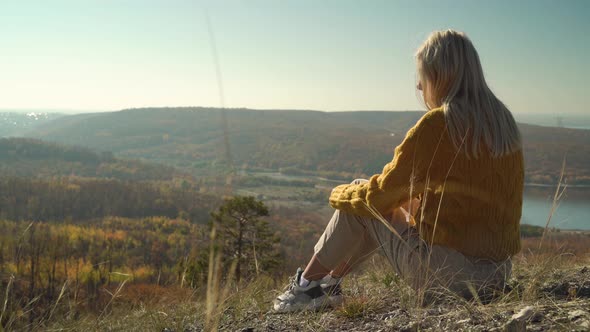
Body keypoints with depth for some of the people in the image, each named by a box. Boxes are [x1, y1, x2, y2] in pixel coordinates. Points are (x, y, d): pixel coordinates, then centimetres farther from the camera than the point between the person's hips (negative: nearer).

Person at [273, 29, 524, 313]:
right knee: (399, 202, 23)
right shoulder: (503, 121, 8)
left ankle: (308, 284, 24)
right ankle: (330, 282, 32)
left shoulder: (437, 123, -15)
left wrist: (341, 194, 11)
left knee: (360, 204, 10)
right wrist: (418, 198, 28)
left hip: (446, 275, -8)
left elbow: (383, 192, -9)